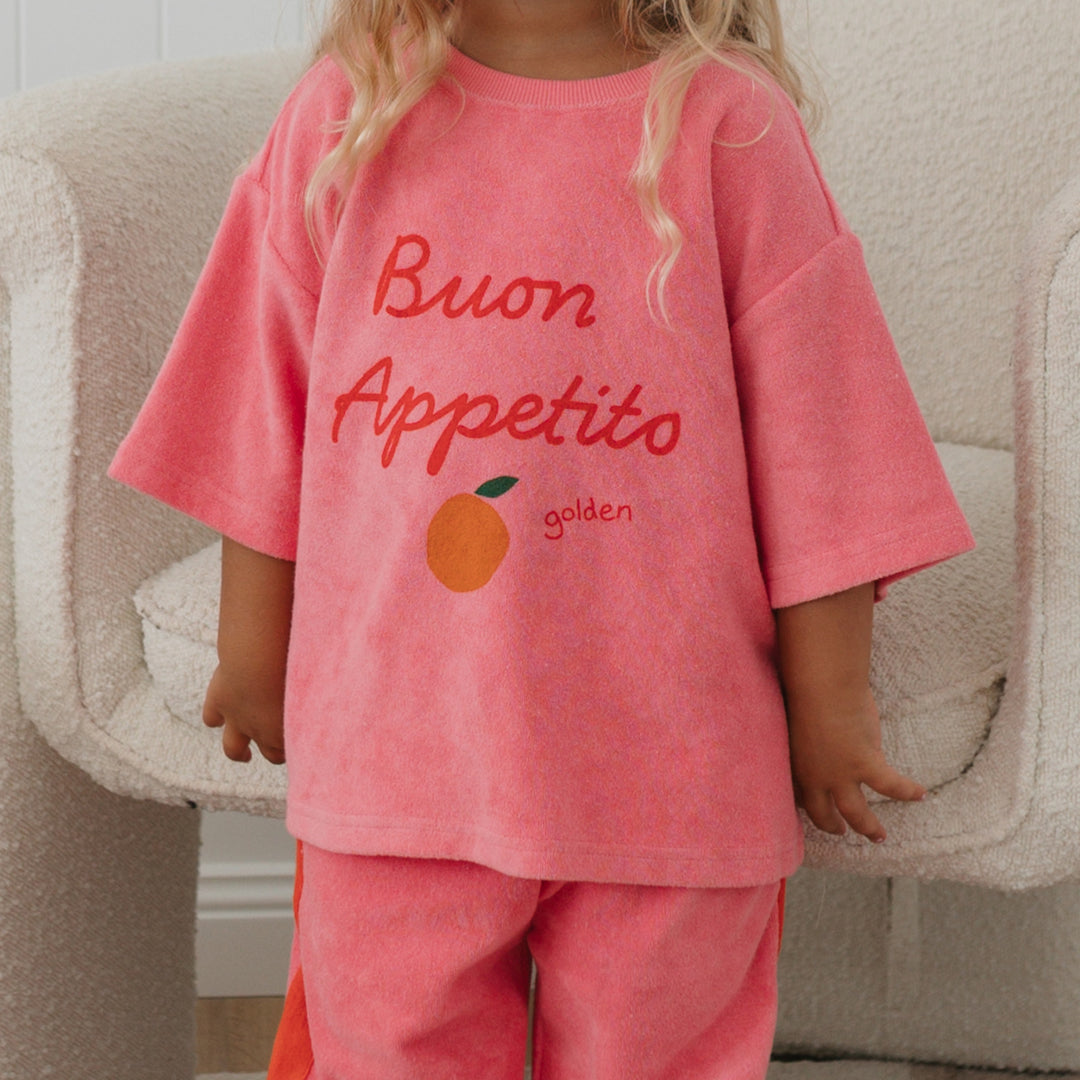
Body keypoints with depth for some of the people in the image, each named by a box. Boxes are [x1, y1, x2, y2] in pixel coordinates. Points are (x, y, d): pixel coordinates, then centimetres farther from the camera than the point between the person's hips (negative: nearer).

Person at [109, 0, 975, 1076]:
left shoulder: (729, 121, -4)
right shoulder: (343, 110, 3)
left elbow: (813, 433, -1)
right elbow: (267, 404, 11)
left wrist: (829, 703, 1)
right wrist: (252, 643, 15)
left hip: (664, 754, -2)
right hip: (395, 735, 2)